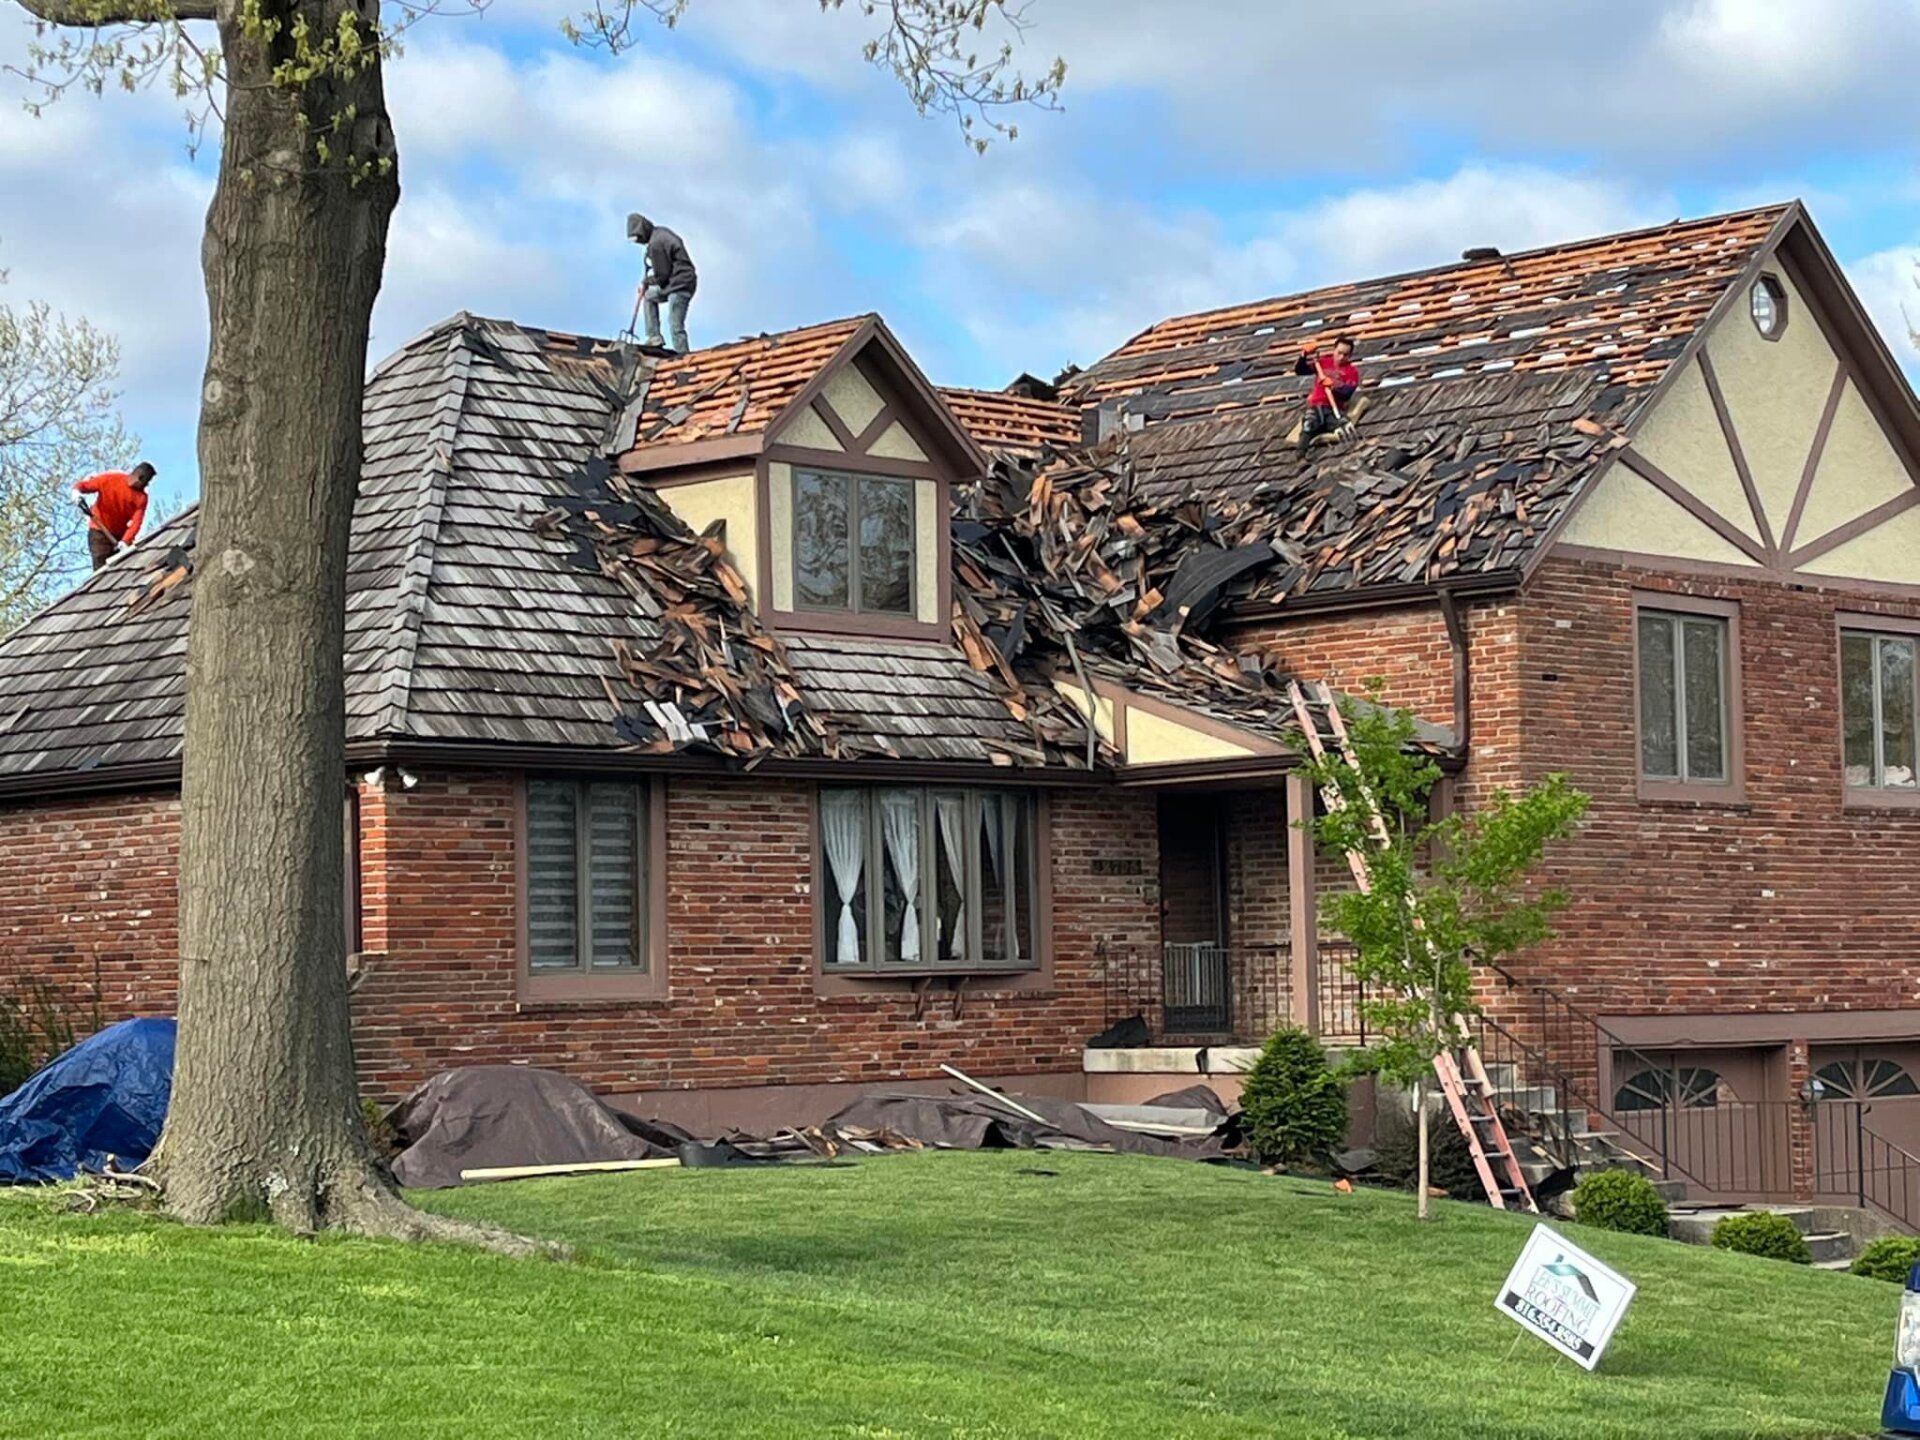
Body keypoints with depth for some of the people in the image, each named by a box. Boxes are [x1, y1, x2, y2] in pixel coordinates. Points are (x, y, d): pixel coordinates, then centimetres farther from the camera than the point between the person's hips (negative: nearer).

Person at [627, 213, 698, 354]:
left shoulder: (655, 244, -18)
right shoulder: (661, 231, 10)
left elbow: (661, 276, -15)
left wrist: (646, 282, 5)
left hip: (679, 284, -11)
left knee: (675, 326, -13)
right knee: (649, 296, 25)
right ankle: (654, 336, 19)